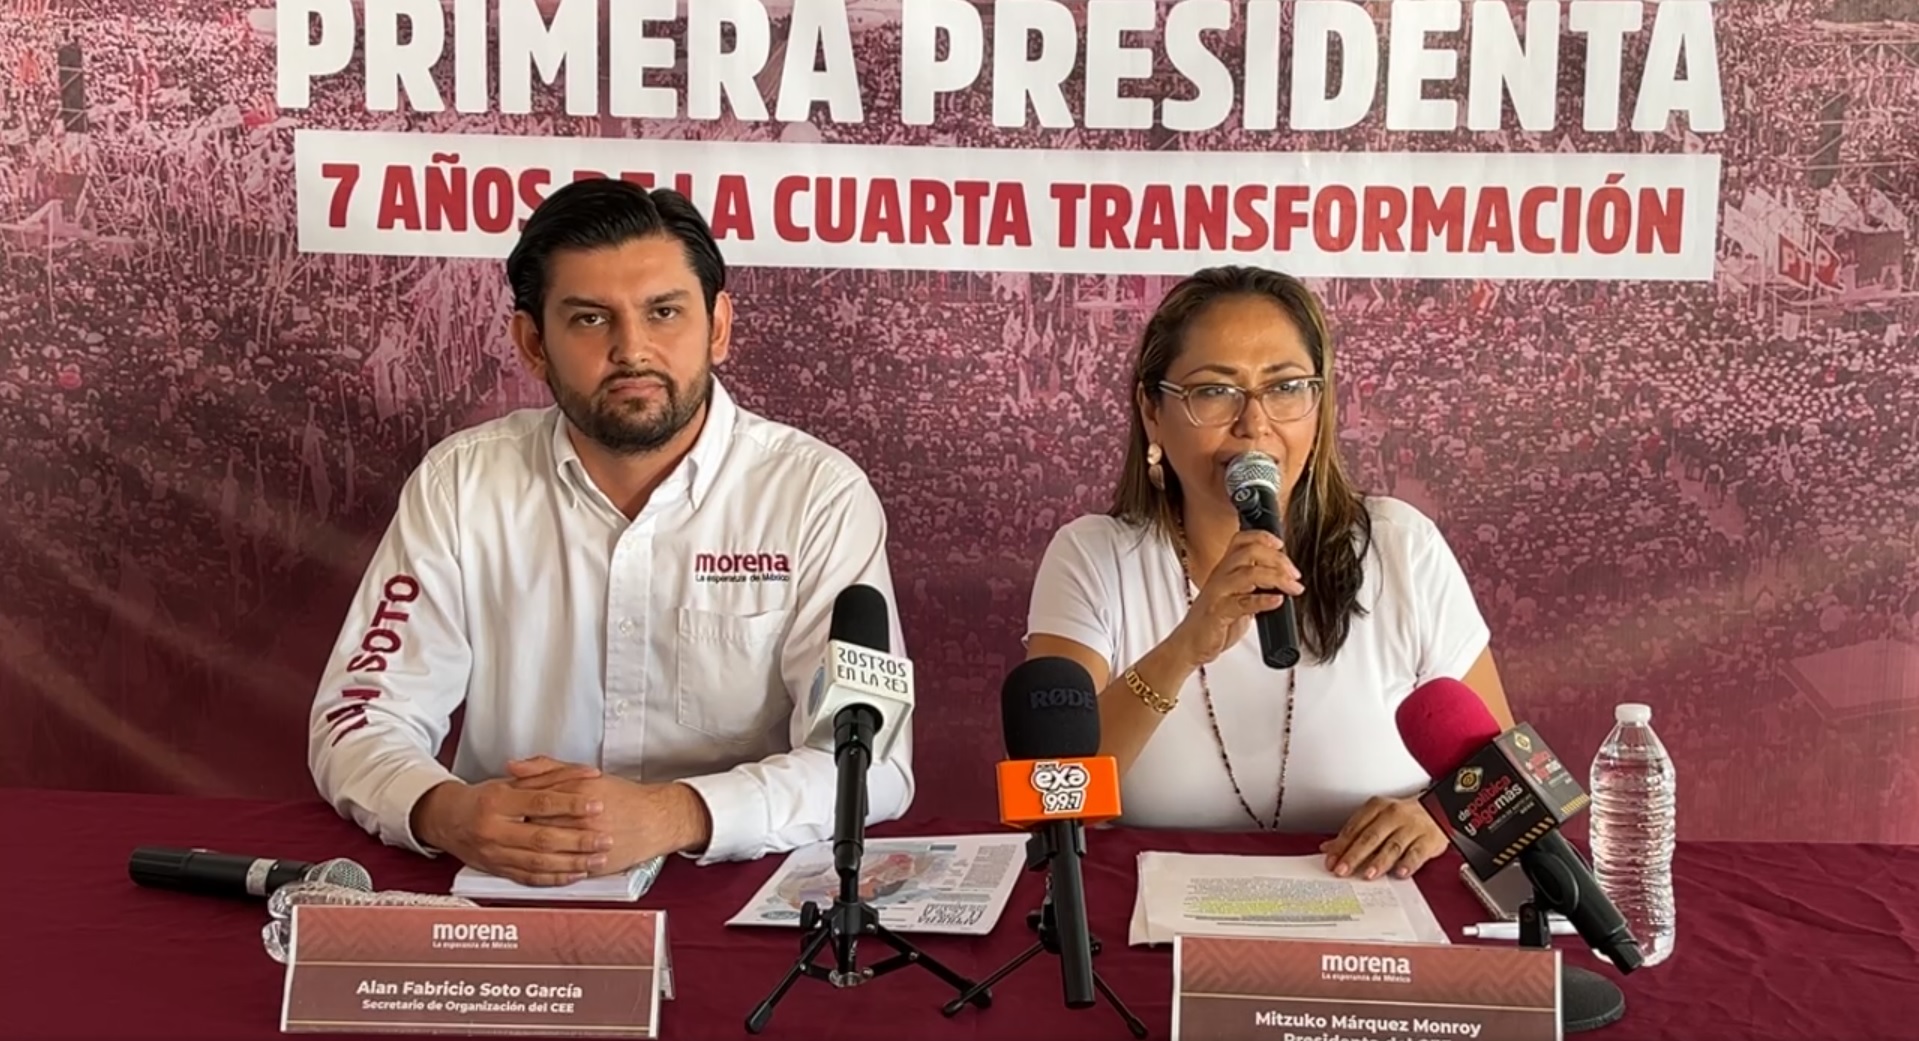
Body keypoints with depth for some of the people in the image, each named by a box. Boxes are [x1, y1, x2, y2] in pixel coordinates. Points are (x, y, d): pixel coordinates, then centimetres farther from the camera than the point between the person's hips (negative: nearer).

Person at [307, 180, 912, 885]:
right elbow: (361, 718, 0)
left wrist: (672, 817, -29)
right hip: (506, 903, 2)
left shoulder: (821, 495, -6)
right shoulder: (460, 483, 1)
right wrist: (446, 813, -23)